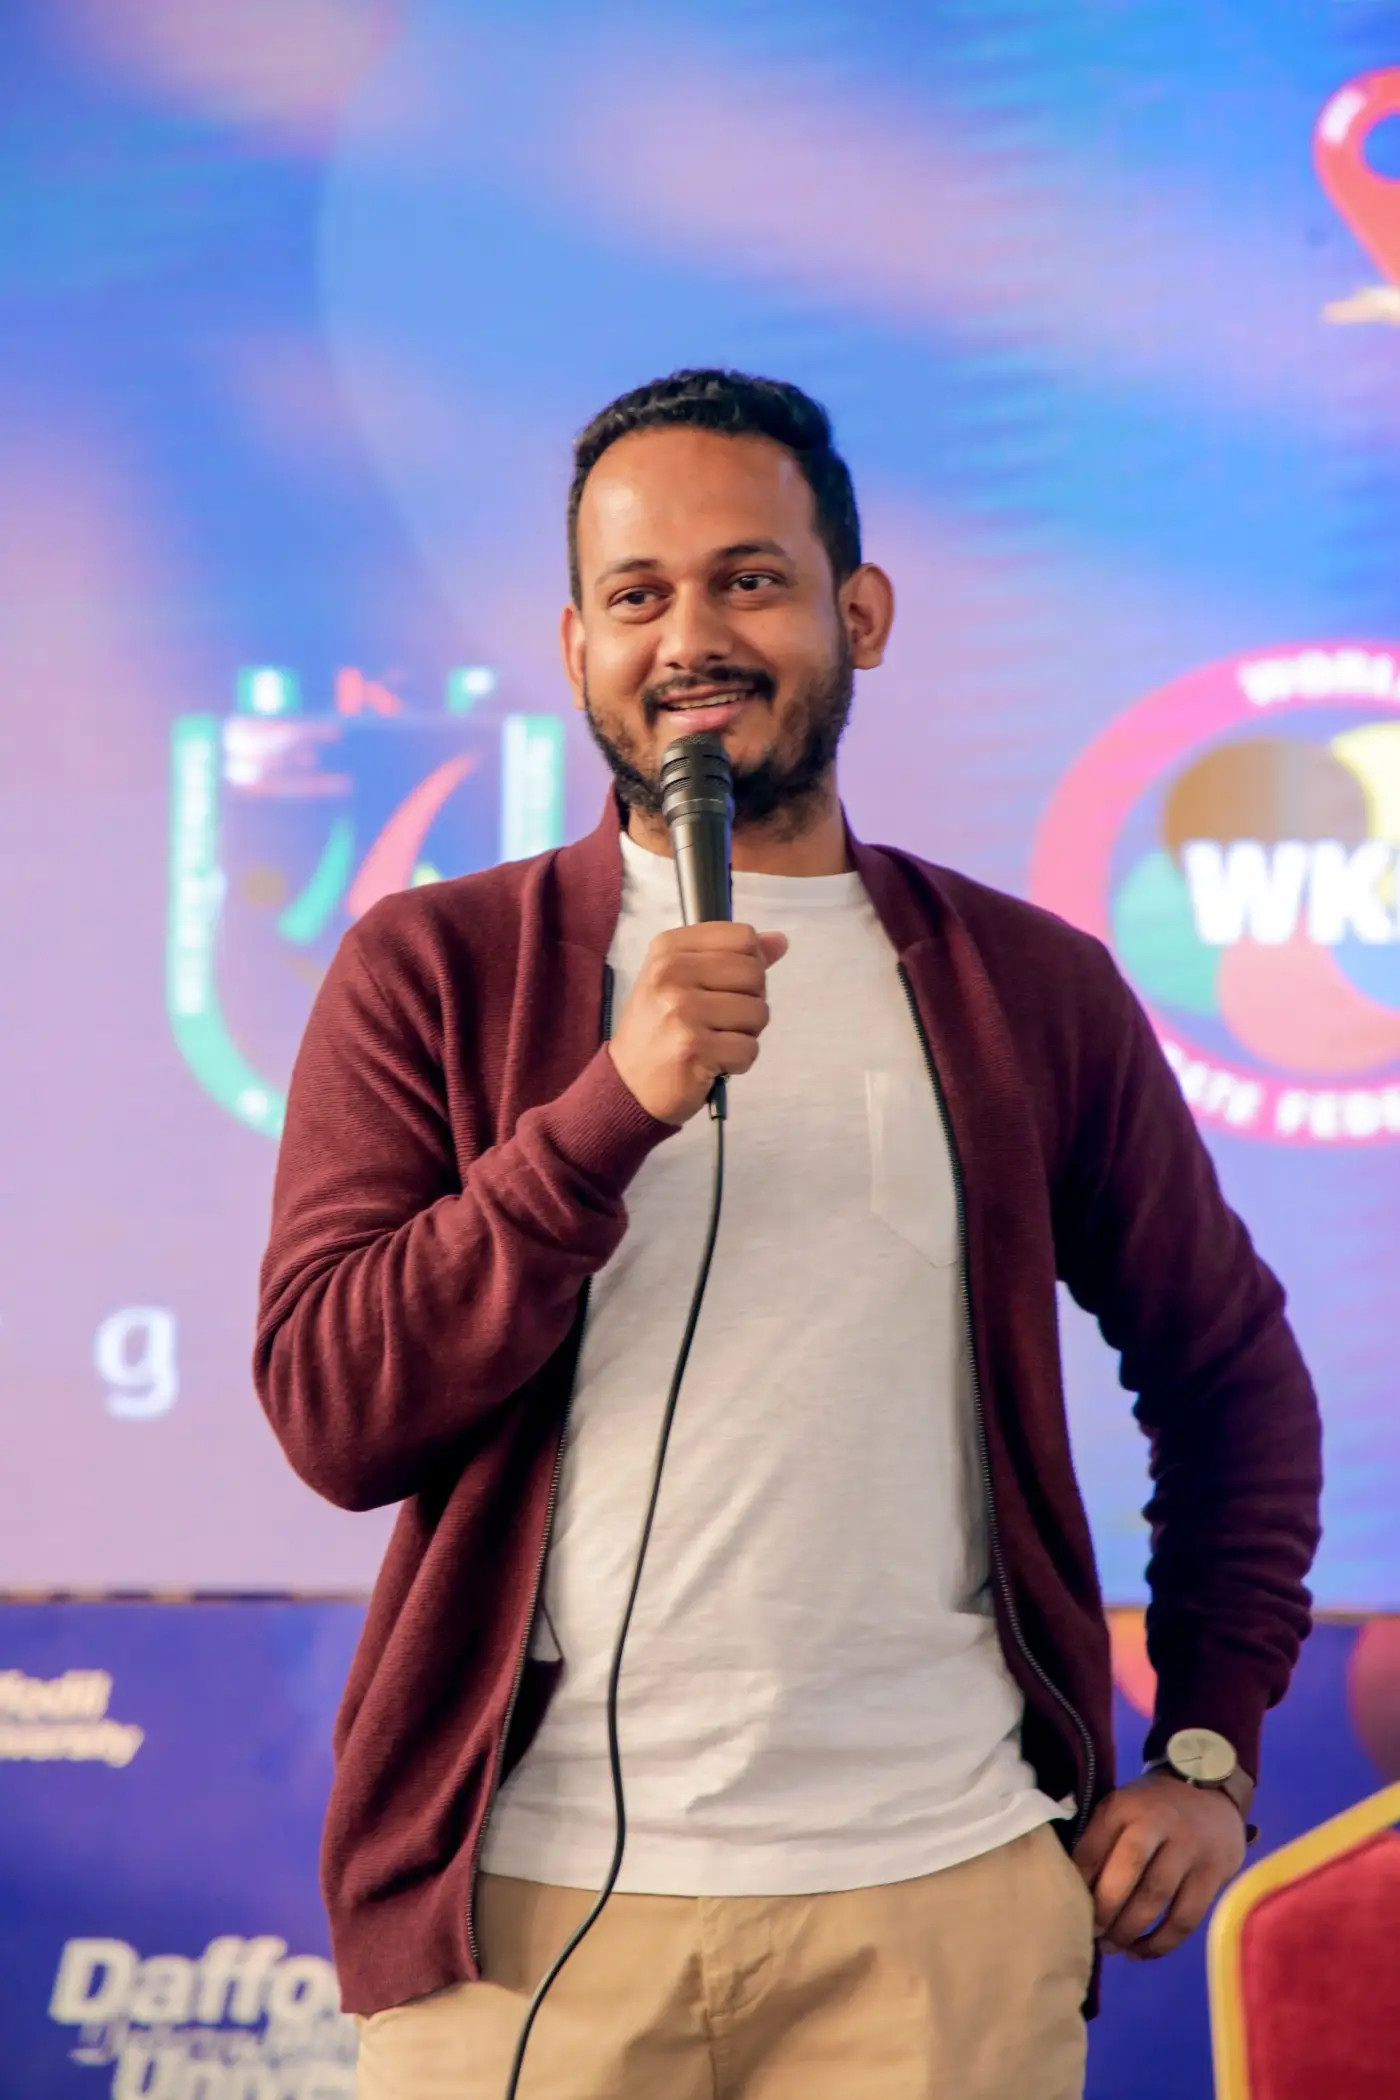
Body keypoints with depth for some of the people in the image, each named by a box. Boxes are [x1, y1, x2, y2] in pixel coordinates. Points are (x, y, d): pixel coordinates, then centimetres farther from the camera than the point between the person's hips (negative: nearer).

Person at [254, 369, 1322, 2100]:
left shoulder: (1031, 988, 7)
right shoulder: (429, 973, 3)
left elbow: (1232, 1368, 16)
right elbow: (332, 1414, -7)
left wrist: (1211, 1748, 8)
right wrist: (613, 1107, -17)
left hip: (948, 1903, 1)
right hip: (534, 1899, -1)